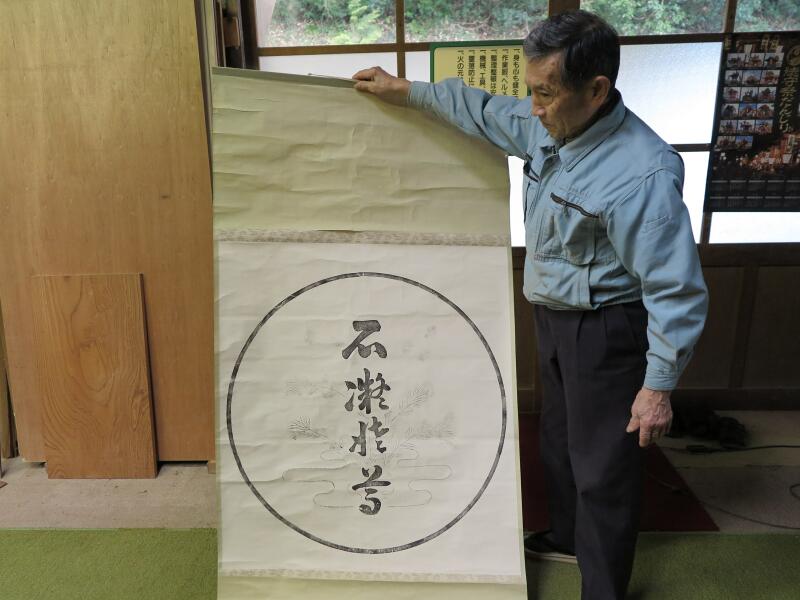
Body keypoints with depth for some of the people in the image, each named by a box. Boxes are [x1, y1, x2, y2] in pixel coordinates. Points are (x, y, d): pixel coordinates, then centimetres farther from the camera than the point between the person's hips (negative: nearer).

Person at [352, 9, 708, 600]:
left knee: (603, 466, 5)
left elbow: (678, 289, -26)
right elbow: (485, 111, 14)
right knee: (560, 440, 25)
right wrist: (405, 90, 17)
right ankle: (567, 537, 49)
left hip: (605, 331, -9)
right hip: (554, 316, 9)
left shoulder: (642, 174, -29)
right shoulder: (550, 126, -3)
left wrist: (658, 387, -22)